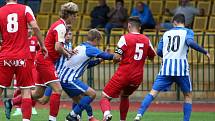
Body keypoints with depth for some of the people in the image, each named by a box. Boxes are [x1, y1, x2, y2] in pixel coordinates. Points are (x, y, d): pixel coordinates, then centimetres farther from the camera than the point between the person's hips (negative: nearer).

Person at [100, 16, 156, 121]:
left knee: (105, 97, -1)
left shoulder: (125, 38, -7)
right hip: (137, 77, 5)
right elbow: (152, 57, 20)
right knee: (124, 96, 32)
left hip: (123, 74, -5)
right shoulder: (146, 40, 8)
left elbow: (117, 56, -12)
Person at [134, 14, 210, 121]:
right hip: (181, 68, -2)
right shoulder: (187, 32, 5)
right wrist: (205, 52, -6)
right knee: (188, 95, 15)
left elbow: (159, 51, 16)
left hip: (166, 67, 2)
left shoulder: (166, 33, 17)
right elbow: (190, 42, -16)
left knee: (153, 92, -2)